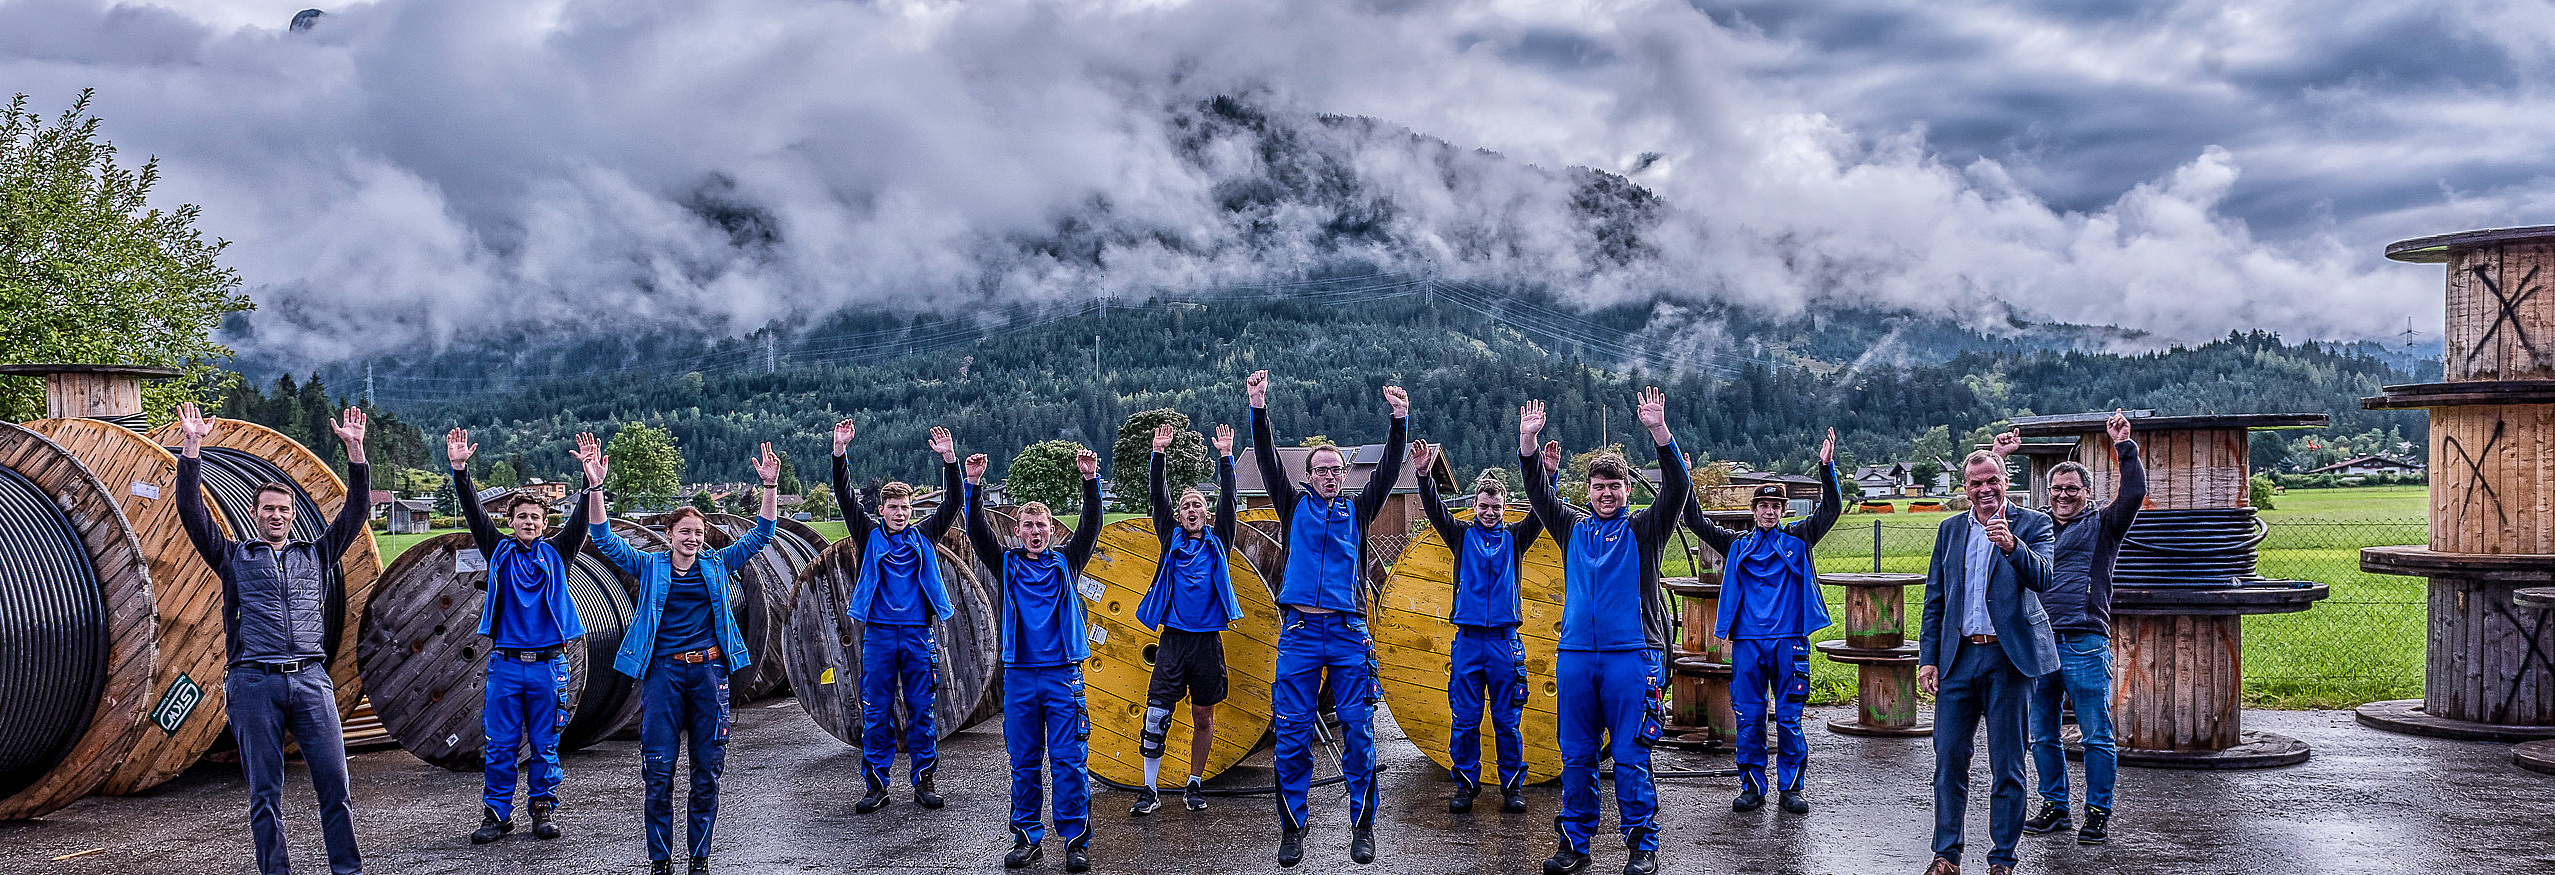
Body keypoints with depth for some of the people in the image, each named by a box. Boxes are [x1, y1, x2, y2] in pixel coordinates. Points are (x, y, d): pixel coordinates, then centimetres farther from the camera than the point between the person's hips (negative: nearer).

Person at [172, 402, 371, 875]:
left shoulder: (316, 555, 19)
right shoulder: (234, 557, 15)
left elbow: (356, 510, 13)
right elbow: (191, 511, 5)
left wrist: (355, 450, 5)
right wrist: (192, 447, -2)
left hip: (311, 680, 1)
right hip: (254, 681, -1)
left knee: (334, 782, -4)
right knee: (265, 791, 1)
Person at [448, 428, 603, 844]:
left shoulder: (556, 553, 8)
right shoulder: (499, 552, 9)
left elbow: (581, 519, -5)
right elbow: (473, 511, -1)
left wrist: (591, 478, -21)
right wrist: (460, 470, -15)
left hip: (549, 665, 0)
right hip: (504, 664, 0)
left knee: (545, 744, 5)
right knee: (500, 745, 2)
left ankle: (544, 809, 15)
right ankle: (497, 813, 11)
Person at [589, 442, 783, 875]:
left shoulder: (717, 565, 11)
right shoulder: (650, 567, 8)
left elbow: (760, 535, 7)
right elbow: (604, 540, 1)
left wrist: (770, 486, -5)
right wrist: (595, 486, -11)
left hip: (708, 672, 1)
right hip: (662, 672, -1)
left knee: (707, 770, 4)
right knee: (659, 770, -2)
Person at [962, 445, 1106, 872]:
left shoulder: (1065, 563, 9)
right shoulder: (1008, 565, 10)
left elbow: (1090, 528, -3)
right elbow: (978, 532, -2)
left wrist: (1090, 482, -17)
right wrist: (973, 485, -15)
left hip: (1063, 673, -1)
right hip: (1019, 674, 1)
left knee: (1069, 760, -3)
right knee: (1024, 762, 6)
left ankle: (1077, 841, 0)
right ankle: (1027, 836, 15)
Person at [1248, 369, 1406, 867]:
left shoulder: (1357, 511, 14)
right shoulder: (1295, 506, 13)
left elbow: (1388, 472, 4)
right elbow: (1269, 463, 3)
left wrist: (1400, 421, -7)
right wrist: (1259, 410, -8)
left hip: (1348, 633, 0)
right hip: (1300, 631, 0)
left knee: (1357, 732, -1)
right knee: (1293, 733, -1)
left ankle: (1362, 826, 7)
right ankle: (1292, 827, 8)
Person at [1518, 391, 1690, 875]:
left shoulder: (1643, 529, 6)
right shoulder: (1573, 527, 16)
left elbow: (1676, 487, -7)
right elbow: (1538, 492, 9)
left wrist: (1658, 430, -20)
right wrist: (1528, 442, -5)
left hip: (1632, 655, -3)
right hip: (1575, 654, 3)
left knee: (1630, 757, -3)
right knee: (1577, 757, 6)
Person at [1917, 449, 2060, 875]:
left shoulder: (2032, 524, 1)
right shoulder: (1950, 530, 13)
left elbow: (2043, 579, -15)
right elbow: (1934, 600, 14)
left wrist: (2012, 545, -32)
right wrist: (1927, 658, 6)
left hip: (2008, 659, -3)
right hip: (1958, 658, 4)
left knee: (2007, 766, 2)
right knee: (1949, 759, 4)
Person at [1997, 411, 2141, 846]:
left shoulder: (2102, 527, 7)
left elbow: (2134, 493, -7)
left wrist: (2124, 446, -8)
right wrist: (1999, 458, 15)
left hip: (2085, 643, -4)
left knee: (2096, 735, -2)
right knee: (2043, 735, 10)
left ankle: (2098, 814, 6)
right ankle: (2054, 806, 21)